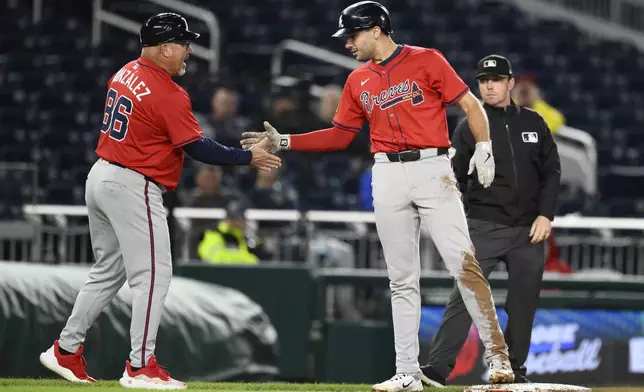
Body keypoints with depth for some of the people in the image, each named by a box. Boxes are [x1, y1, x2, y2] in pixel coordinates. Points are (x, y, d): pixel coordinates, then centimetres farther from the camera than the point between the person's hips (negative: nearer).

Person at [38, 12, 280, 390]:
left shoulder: (125, 74, 9)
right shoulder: (168, 94, -17)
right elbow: (197, 148, -16)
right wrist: (248, 157, -8)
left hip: (101, 176, 9)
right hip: (132, 188, -9)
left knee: (108, 272, 19)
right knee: (153, 275, -5)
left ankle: (66, 351, 22)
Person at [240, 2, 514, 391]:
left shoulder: (426, 61, -2)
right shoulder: (358, 82, 14)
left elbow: (470, 103, -2)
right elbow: (340, 135, 18)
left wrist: (484, 148, -15)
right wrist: (284, 142, 12)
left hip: (432, 169, -5)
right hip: (388, 178, 5)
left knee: (464, 263, -13)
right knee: (402, 279, 5)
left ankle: (497, 355, -10)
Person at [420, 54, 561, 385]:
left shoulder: (533, 122, 9)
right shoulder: (470, 128, 2)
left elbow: (551, 172, 10)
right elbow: (456, 179, 0)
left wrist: (545, 215, -2)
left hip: (529, 230, 3)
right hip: (484, 227, -3)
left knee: (523, 302, 5)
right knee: (465, 295, -14)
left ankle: (514, 369, 17)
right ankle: (437, 367, -19)